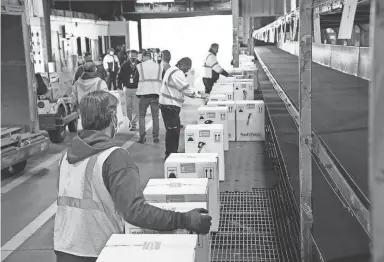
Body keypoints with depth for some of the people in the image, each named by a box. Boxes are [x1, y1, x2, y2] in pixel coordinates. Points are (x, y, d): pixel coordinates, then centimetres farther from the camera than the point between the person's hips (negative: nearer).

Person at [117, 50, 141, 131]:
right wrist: (119, 86, 2)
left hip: (136, 89, -2)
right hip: (127, 88, 2)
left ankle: (133, 123, 5)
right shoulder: (125, 65, -2)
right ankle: (130, 120, 31)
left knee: (135, 107, -2)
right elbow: (119, 76, 6)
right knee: (128, 106, 11)